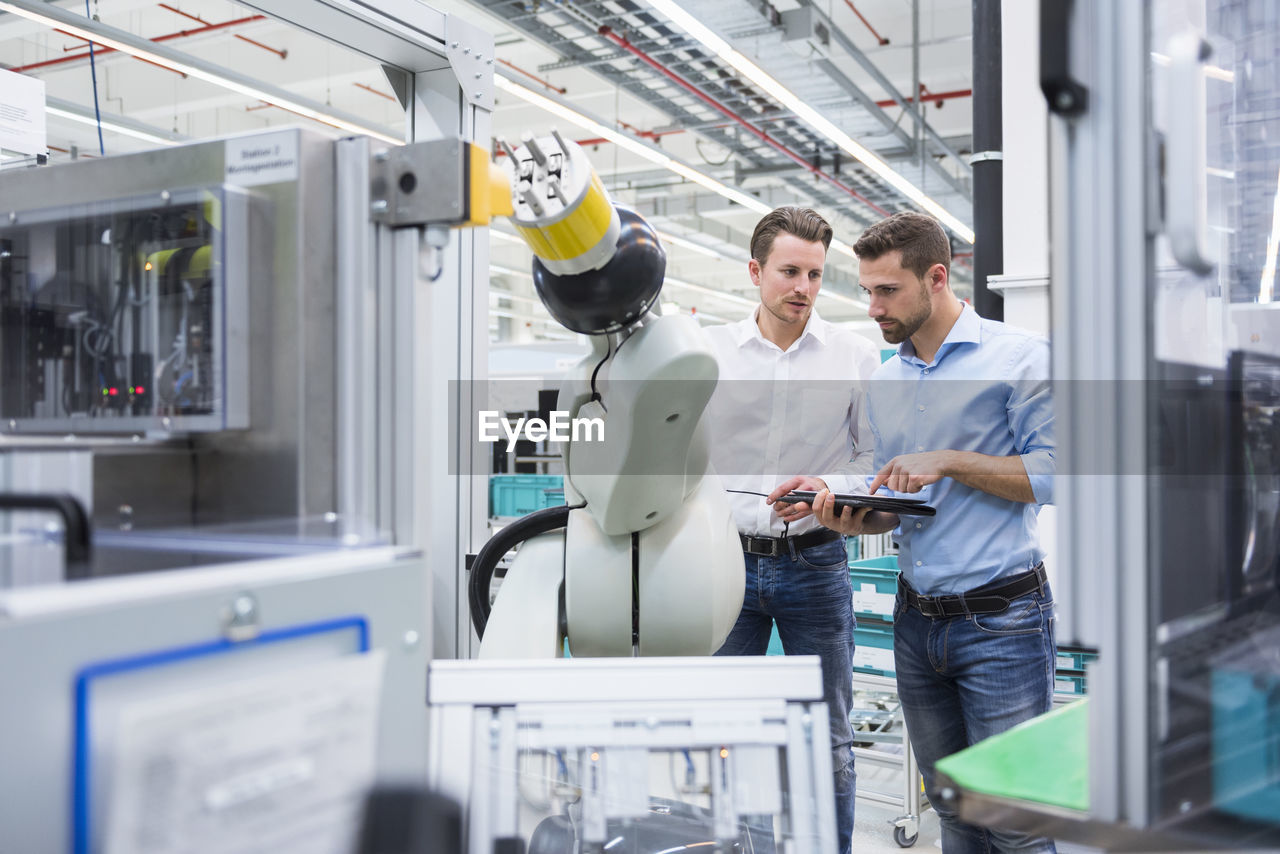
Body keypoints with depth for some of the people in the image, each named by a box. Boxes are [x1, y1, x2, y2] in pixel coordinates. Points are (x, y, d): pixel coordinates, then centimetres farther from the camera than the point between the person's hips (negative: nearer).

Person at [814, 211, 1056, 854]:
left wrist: (950, 461, -16)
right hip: (916, 619, 6)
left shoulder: (1020, 355, -7)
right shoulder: (885, 380, 12)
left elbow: (1050, 475, -13)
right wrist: (855, 517, -4)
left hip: (1000, 620, -6)